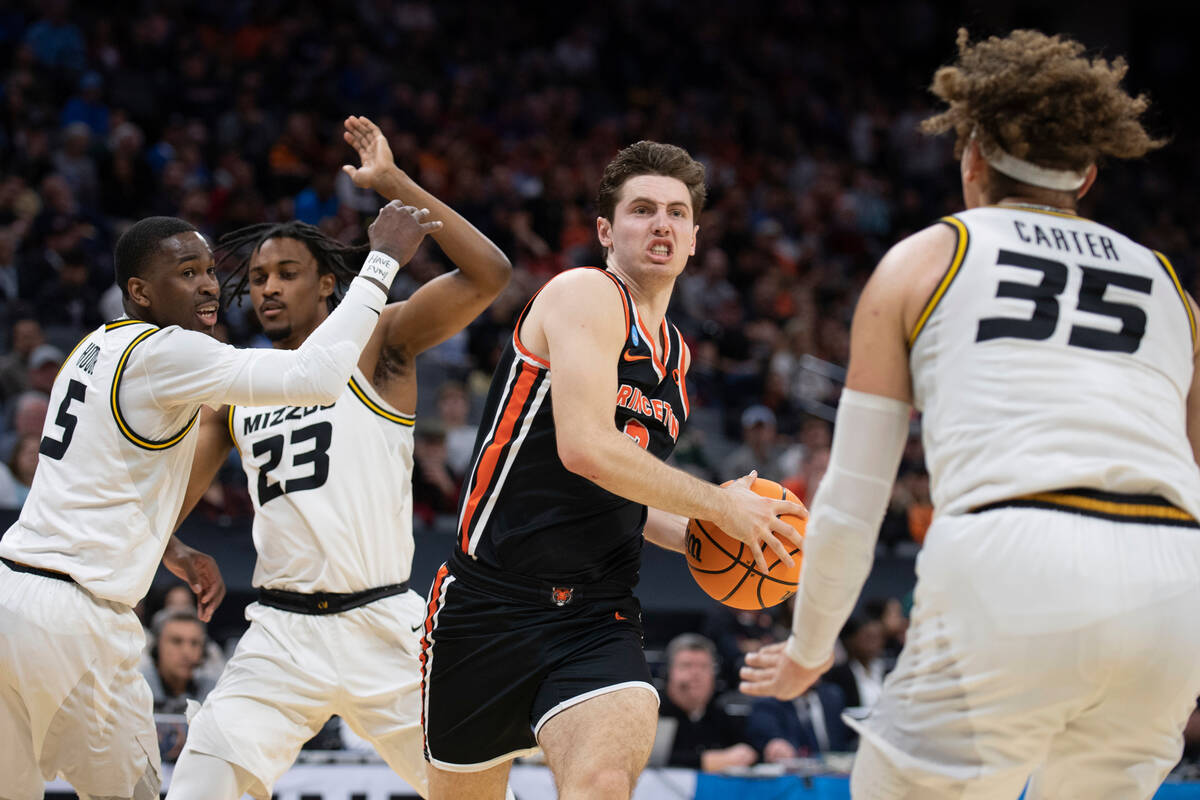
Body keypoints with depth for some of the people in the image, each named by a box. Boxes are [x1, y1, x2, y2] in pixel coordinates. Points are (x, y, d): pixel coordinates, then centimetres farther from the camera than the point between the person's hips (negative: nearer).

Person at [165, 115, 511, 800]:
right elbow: (168, 502, 19)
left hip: (384, 627, -3)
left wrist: (392, 182, -16)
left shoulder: (377, 344, 1)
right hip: (282, 634, 3)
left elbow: (488, 274, -14)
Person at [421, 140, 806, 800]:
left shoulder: (674, 352, 18)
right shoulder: (586, 295, -8)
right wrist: (720, 504, -12)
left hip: (598, 617, 5)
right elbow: (585, 448, -22)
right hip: (491, 603, -5)